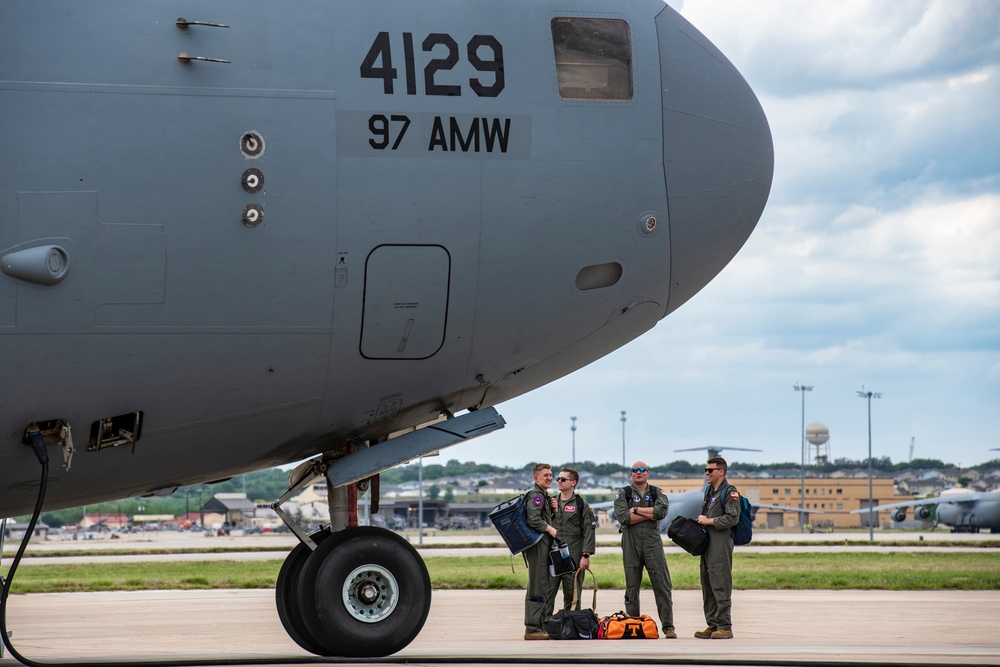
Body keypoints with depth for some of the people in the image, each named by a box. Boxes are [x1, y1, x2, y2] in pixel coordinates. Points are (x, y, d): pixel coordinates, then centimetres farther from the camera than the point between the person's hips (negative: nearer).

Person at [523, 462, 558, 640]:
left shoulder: (543, 496, 22)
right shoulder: (536, 495, -11)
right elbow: (533, 520, -23)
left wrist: (551, 508, 8)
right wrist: (551, 530, -13)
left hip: (543, 545, 11)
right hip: (537, 545, -11)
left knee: (544, 587, 15)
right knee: (538, 587, -11)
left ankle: (544, 625, 21)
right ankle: (533, 628, -11)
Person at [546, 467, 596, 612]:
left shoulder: (582, 505, 1)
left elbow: (589, 531, -4)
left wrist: (586, 555, -11)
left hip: (573, 557, -4)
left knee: (572, 596, 2)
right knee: (547, 594, -2)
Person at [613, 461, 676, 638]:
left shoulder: (657, 493, 10)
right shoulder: (623, 494, 7)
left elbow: (662, 511, -10)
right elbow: (622, 517, -10)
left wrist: (636, 509, -9)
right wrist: (650, 514, -7)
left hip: (653, 543, 0)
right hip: (631, 544, 0)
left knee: (662, 584, -5)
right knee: (632, 587, 4)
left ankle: (668, 627, -4)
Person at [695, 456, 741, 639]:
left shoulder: (729, 492, -7)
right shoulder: (709, 490, 20)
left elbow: (732, 518, -17)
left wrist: (708, 521, -11)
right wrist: (701, 521, 10)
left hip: (721, 544, -9)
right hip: (707, 544, 9)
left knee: (720, 586, -10)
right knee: (707, 585, 9)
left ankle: (725, 627, -9)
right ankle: (712, 626, 14)